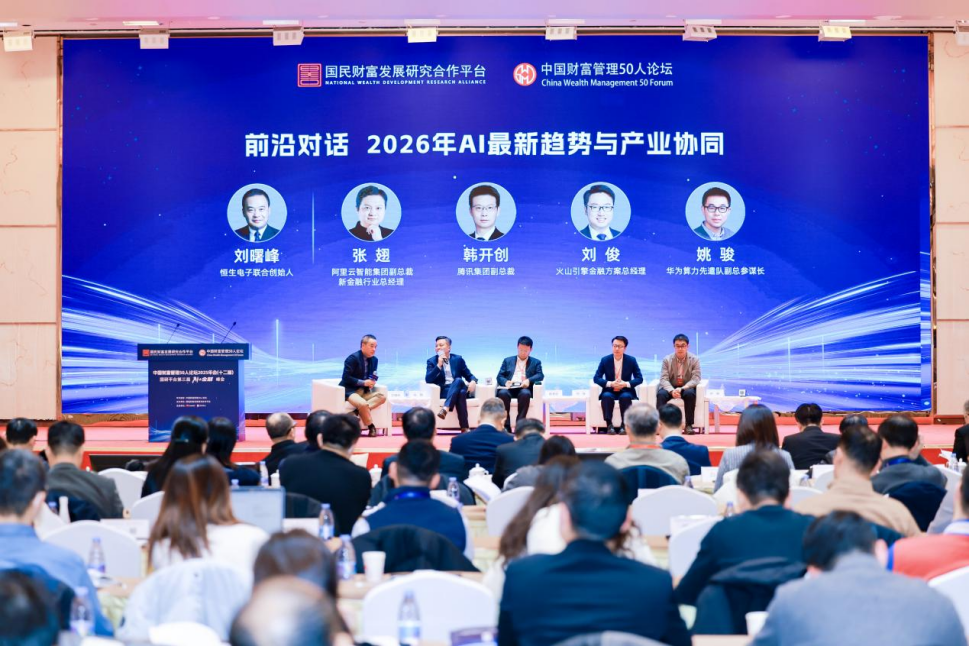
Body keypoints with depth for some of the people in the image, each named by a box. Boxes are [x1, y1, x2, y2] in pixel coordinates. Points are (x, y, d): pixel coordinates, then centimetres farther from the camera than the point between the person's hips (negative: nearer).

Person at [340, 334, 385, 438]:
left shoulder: (374, 360, 9)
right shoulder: (353, 358, -14)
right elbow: (346, 377, -17)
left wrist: (372, 382, -8)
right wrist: (363, 382, -22)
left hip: (363, 390, 8)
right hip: (349, 390, -8)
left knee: (382, 397, -17)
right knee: (363, 404, -36)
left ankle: (356, 413, -26)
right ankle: (371, 428, -14)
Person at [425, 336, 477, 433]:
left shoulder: (458, 359, 15)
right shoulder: (432, 361, 9)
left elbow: (469, 375, 15)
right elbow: (428, 380, -5)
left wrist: (473, 381, -10)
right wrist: (439, 365, -14)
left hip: (459, 388, 2)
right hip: (443, 391, -1)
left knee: (458, 380, -37)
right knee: (461, 393, -36)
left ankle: (445, 409, -52)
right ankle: (464, 428, -44)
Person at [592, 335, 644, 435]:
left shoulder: (631, 360, 0)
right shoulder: (605, 360, 0)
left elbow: (639, 378, -1)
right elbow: (596, 378, -3)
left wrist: (625, 384, -18)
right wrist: (611, 384, -19)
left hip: (625, 391, 0)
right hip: (610, 390, 0)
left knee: (625, 397, -35)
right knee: (606, 396, -34)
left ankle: (625, 424, -29)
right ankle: (609, 425, -33)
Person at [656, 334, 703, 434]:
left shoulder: (694, 359, -5)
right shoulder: (667, 359, -3)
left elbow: (695, 379, -13)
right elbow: (664, 379, -10)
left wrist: (682, 388, -30)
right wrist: (672, 390, -31)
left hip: (687, 388, -1)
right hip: (670, 388, 1)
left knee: (690, 394, -35)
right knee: (661, 394, -31)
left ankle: (689, 425, -28)